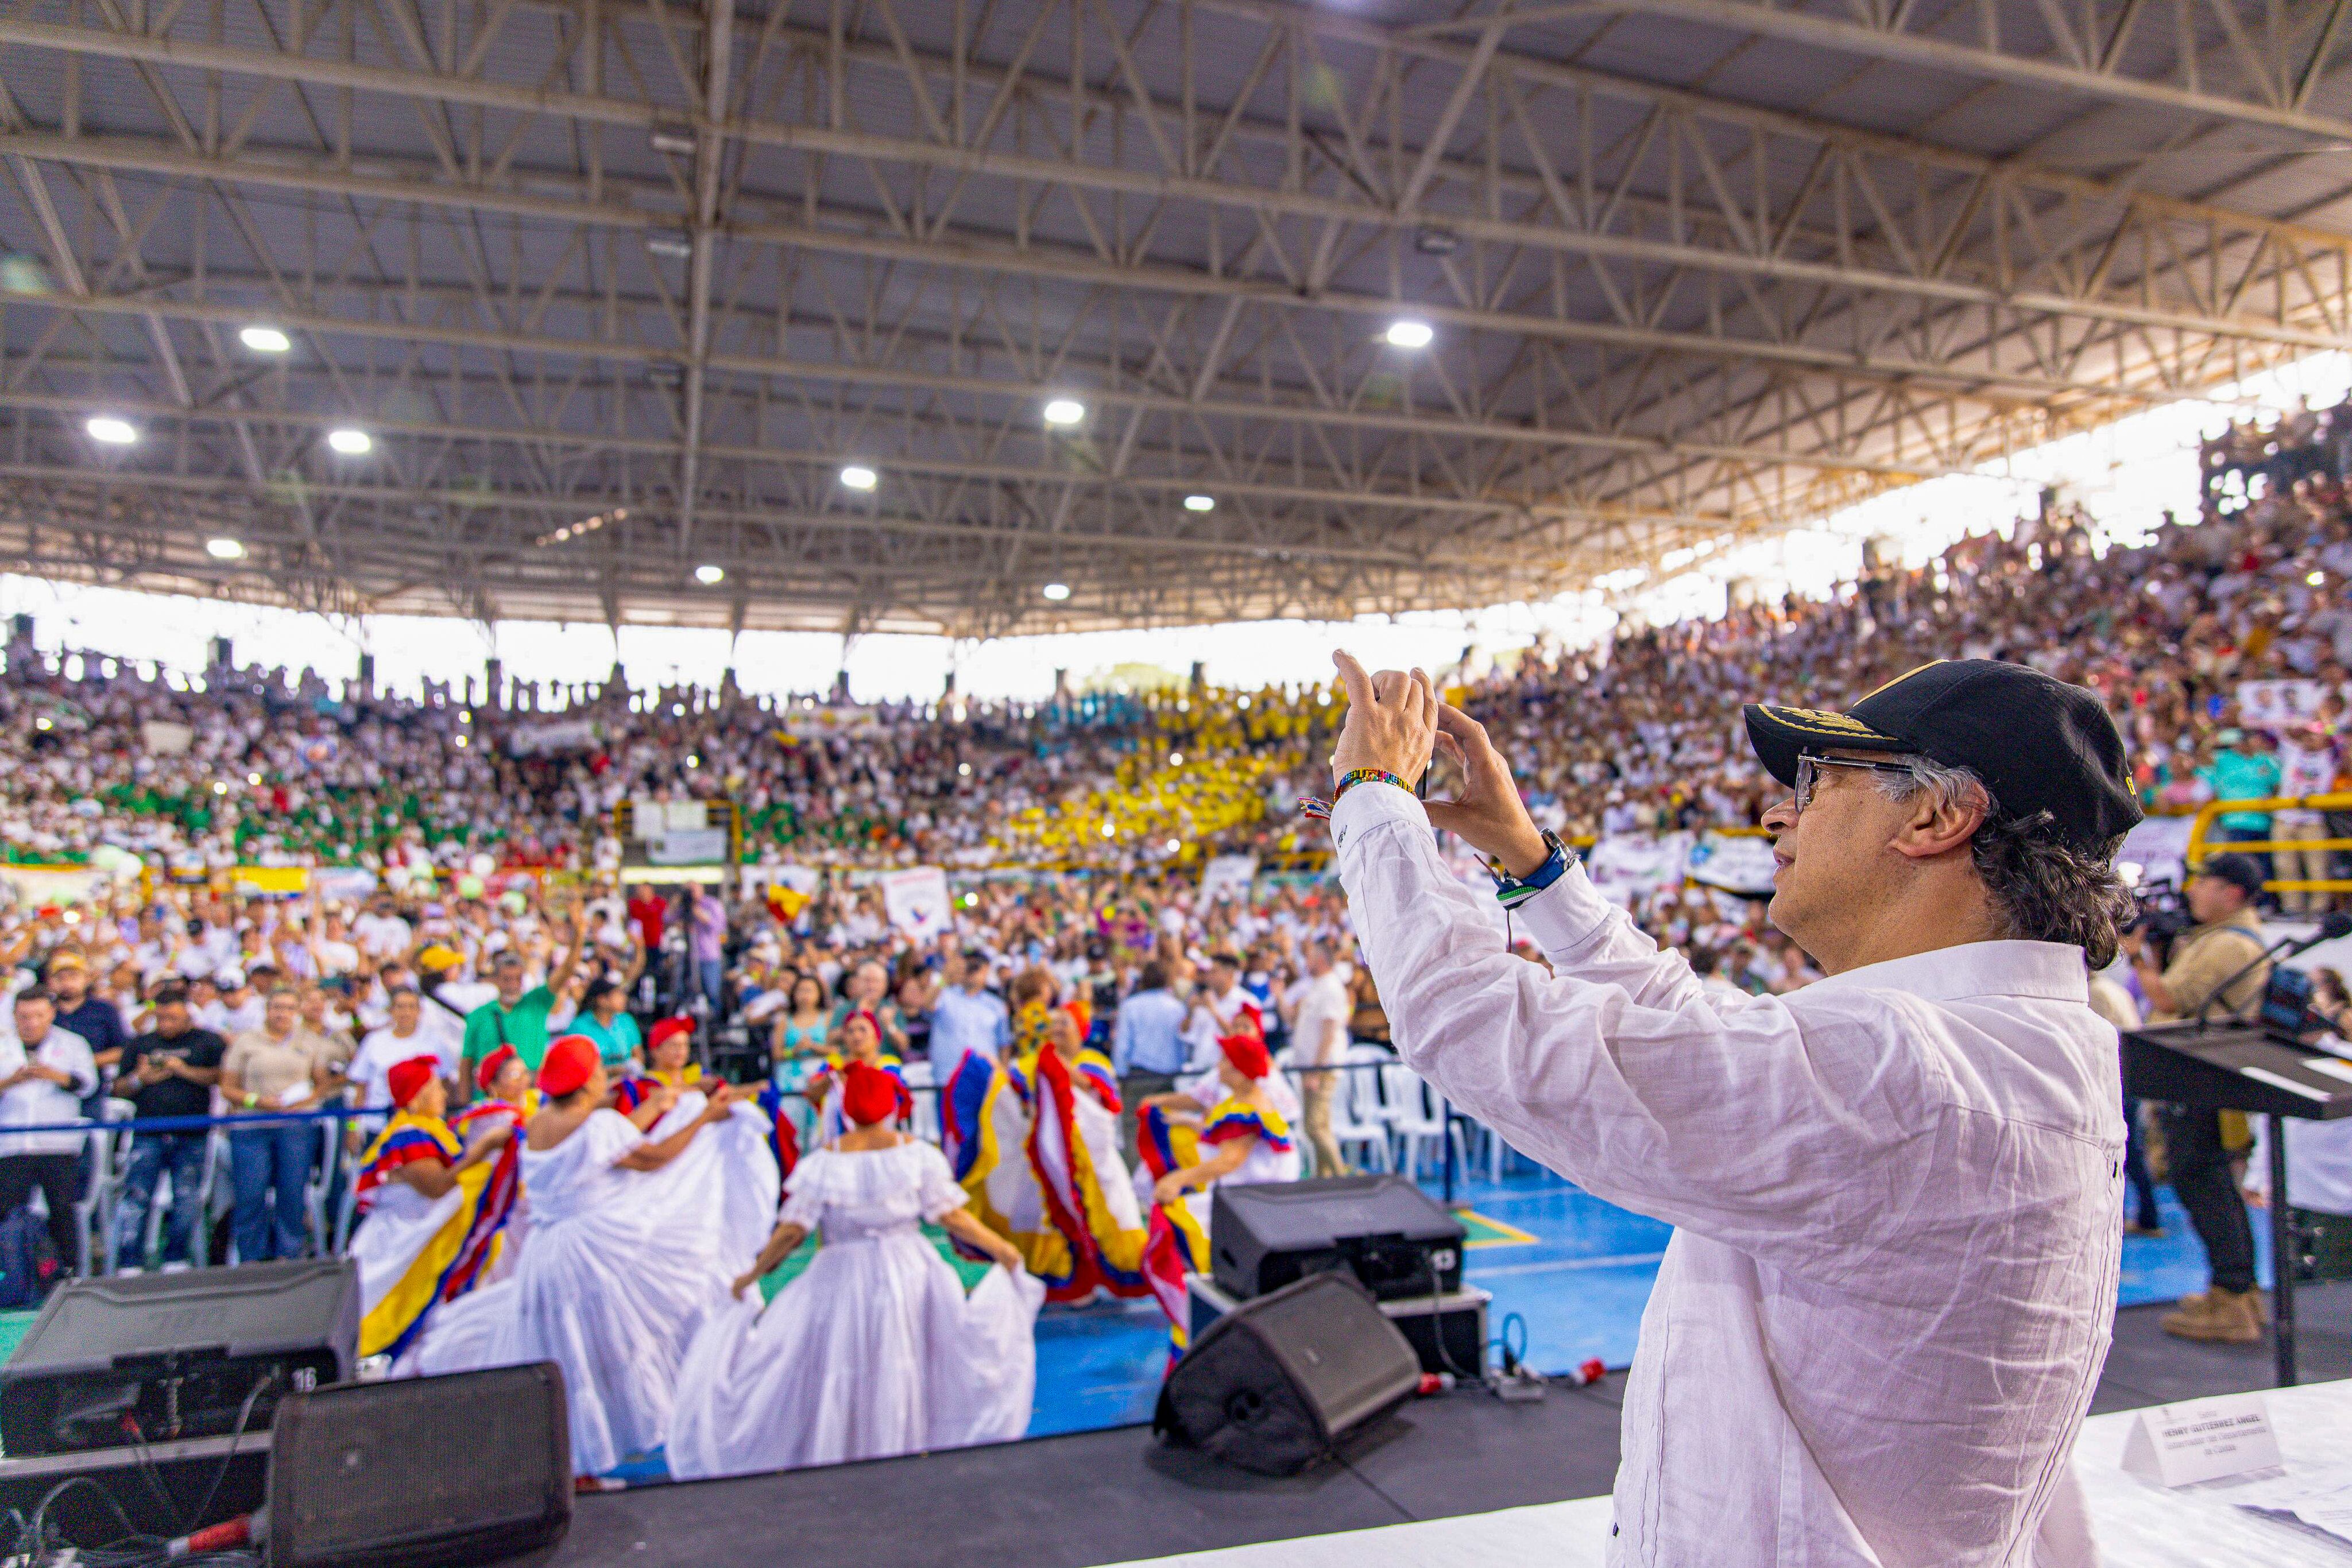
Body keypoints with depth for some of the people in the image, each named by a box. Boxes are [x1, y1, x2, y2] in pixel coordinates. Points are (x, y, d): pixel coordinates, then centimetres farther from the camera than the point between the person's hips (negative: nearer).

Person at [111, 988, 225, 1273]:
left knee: (187, 1201, 3)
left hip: (191, 1137, -2)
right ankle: (129, 1266, 2)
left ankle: (176, 1261, 15)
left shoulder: (207, 1041, 7)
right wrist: (140, 1079, -5)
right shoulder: (140, 1044, 15)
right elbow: (118, 1090, 14)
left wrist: (187, 1071, -14)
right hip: (148, 1135, 2)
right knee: (136, 1197, -3)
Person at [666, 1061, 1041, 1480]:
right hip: (911, 1276, 1)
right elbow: (951, 1216, -7)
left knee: (839, 1378, 11)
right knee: (908, 1373, 14)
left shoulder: (822, 1164, -9)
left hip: (842, 1282, -1)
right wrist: (1001, 1249, 4)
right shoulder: (917, 1153, -6)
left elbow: (793, 1230, -9)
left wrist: (751, 1275, 4)